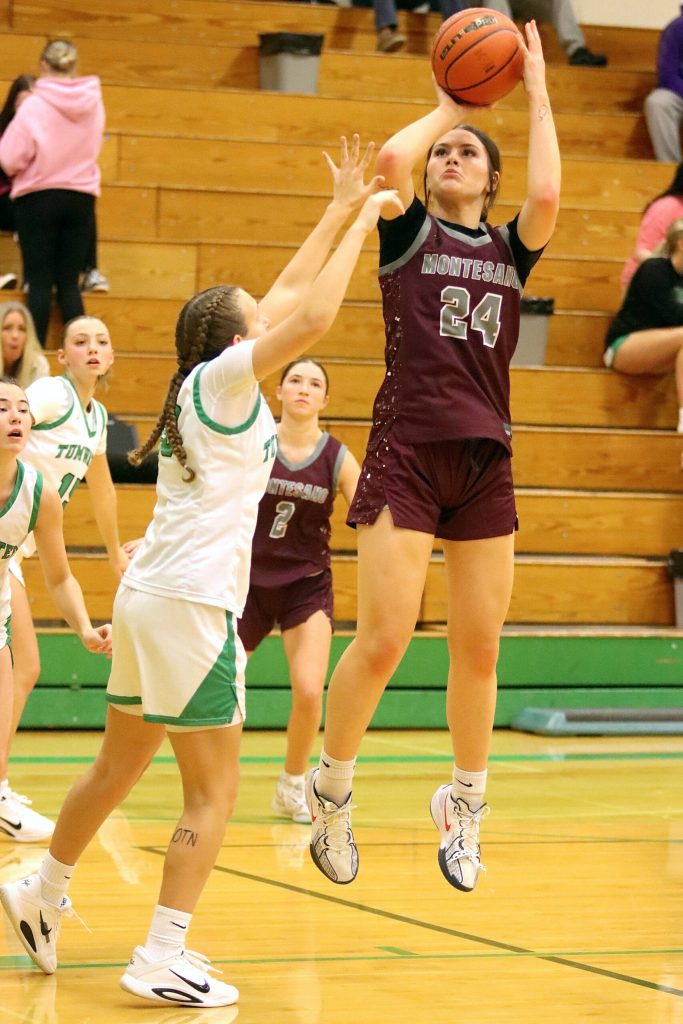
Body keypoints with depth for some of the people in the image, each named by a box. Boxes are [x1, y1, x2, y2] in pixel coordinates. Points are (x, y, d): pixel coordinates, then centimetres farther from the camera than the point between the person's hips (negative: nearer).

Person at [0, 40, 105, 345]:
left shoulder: (33, 106, -14)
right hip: (81, 197, 3)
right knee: (69, 282, 8)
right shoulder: (93, 103, -1)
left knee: (39, 282, 2)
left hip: (38, 197, -3)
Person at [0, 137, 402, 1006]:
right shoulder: (221, 378, -8)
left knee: (118, 768, 22)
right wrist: (362, 218, -11)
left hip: (147, 600, 9)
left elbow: (286, 298, 23)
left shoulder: (208, 384, 15)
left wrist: (341, 209, 25)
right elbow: (312, 317, -20)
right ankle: (160, 960, -5)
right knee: (212, 792, -4)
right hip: (190, 606, -9)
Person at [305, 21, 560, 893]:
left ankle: (464, 805, 23)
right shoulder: (410, 233, 6)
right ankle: (331, 791, 10)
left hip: (484, 462, 3)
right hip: (406, 453, -3)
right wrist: (448, 105, 3)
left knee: (478, 649, 6)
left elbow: (546, 196, -9)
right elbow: (391, 159, -14)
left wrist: (537, 93, 0)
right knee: (384, 638, -10)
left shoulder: (510, 250, 12)